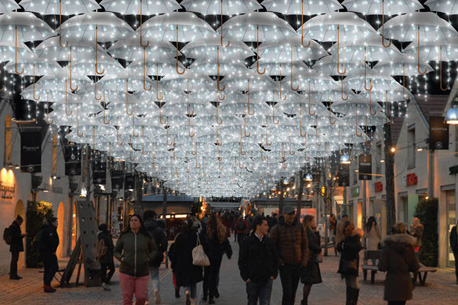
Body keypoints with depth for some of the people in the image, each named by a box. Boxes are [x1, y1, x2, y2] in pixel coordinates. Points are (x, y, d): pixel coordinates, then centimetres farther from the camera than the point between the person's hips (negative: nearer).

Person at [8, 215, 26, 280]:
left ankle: (14, 275, 13)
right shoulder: (12, 226, -11)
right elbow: (12, 235, -20)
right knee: (14, 260, -8)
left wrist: (22, 235, 8)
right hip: (14, 246, -10)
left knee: (15, 260, 10)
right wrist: (20, 234, -18)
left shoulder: (16, 226, 18)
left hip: (17, 246, 10)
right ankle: (13, 275, -6)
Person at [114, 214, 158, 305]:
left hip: (142, 273, 0)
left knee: (141, 297, -6)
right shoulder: (123, 237, 3)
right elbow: (116, 251, 14)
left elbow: (154, 250, 15)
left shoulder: (147, 237, 3)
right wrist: (121, 258, -4)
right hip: (126, 272, 0)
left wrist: (149, 258, -1)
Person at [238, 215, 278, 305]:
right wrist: (246, 277, -7)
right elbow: (241, 261, -2)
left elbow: (275, 260, 13)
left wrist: (274, 274, 3)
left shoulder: (269, 242, 6)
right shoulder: (247, 242, -5)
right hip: (252, 281, -2)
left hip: (267, 281, 2)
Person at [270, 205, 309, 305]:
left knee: (293, 292, 13)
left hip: (297, 264, 4)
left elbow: (305, 245, 12)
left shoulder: (300, 227, 5)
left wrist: (305, 259, 3)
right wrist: (277, 260, -10)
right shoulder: (277, 228, -7)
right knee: (287, 292, -12)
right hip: (285, 265, -4)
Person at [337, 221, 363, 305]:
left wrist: (345, 246, -20)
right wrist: (341, 245, -12)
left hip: (352, 262, -7)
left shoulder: (356, 237, -8)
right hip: (345, 263, 7)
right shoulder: (346, 238, 15)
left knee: (354, 284, -4)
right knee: (348, 284, 11)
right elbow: (339, 247, 11)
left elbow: (358, 246, -26)